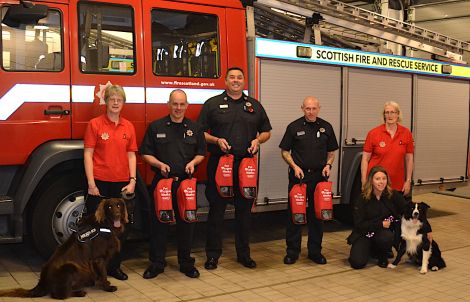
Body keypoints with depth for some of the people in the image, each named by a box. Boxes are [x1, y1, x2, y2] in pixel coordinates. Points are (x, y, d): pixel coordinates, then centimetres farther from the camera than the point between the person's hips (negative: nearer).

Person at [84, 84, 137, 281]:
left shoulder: (128, 126, 9)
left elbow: (131, 155, 9)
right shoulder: (95, 124, -2)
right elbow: (88, 154, -5)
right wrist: (91, 183, -11)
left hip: (122, 183, 4)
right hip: (100, 183, -4)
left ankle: (114, 266, 23)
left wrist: (132, 181, 0)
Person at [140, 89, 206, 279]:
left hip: (186, 182, 2)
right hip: (162, 180, -1)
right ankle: (156, 263, 15)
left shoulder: (194, 128, 10)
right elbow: (146, 153, 5)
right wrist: (160, 164, -12)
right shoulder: (156, 127, 4)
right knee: (159, 223, 3)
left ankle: (186, 263, 20)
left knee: (186, 223, 7)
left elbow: (201, 153, 14)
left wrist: (193, 162, -7)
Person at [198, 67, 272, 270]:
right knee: (216, 209, 2)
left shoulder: (254, 105, 14)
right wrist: (217, 140, -14)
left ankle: (243, 253, 21)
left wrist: (258, 140, -2)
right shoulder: (213, 104, 5)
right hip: (219, 163, -2)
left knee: (244, 209, 9)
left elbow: (266, 131, 18)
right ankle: (213, 255, 12)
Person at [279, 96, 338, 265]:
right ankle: (292, 251, 11)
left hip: (319, 176, 2)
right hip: (298, 175, -2)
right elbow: (285, 151, 3)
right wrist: (294, 166, -10)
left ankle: (315, 251, 19)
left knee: (317, 214, 7)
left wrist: (328, 165, -4)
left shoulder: (326, 127, 7)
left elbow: (331, 151, 14)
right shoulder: (294, 127, 0)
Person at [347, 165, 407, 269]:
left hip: (386, 231, 1)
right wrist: (381, 224, -18)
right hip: (364, 233, 0)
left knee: (385, 238, -37)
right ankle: (370, 249, 17)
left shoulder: (393, 195, -7)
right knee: (357, 263, -20)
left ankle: (382, 256, 0)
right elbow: (359, 224, -12)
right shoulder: (362, 199, -10)